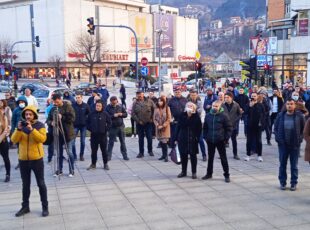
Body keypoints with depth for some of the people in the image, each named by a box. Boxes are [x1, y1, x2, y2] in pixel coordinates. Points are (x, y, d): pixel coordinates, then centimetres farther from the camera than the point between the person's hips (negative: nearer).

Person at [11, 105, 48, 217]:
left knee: (41, 183, 5)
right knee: (25, 184, 13)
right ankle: (25, 206, 24)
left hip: (37, 159, -3)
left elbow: (42, 138, -19)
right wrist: (18, 129, -19)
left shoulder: (40, 125, -5)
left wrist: (31, 129, -27)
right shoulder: (21, 125, 5)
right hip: (23, 159, 3)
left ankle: (45, 207, 14)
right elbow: (14, 140, -4)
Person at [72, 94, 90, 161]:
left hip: (83, 125, 1)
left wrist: (87, 121, -2)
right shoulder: (73, 105, -5)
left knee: (82, 142, 8)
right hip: (75, 125, -1)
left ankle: (81, 155, 20)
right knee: (72, 141, -6)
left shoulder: (85, 105, -2)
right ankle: (74, 156, 5)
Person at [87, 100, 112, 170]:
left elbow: (109, 123, 2)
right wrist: (90, 129, 3)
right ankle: (93, 164, 19)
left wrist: (106, 129, -4)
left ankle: (105, 164, 17)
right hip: (94, 135, 1)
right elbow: (88, 122, 11)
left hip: (103, 135, -1)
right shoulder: (92, 114, -1)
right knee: (94, 150, 9)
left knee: (104, 150, 7)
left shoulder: (105, 114, -4)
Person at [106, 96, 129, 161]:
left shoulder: (120, 106, 4)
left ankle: (125, 155, 17)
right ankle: (108, 156, 10)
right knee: (111, 142, 2)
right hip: (112, 127, -3)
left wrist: (121, 114, -11)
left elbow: (126, 114, 9)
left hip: (121, 126, 3)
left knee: (122, 141, 9)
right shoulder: (108, 108, -5)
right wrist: (113, 116, -22)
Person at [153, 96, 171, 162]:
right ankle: (163, 155, 18)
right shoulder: (156, 109, 6)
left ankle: (166, 156, -4)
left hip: (165, 128, -4)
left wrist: (163, 126, -12)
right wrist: (157, 125, -8)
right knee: (161, 142, 7)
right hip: (158, 128, 4)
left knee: (164, 142, -10)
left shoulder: (167, 108, -5)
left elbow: (169, 119, -7)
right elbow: (154, 118, 8)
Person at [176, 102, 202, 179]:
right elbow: (178, 127, 4)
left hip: (192, 140, -2)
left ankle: (194, 172, 17)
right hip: (182, 139, 2)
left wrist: (197, 138, -11)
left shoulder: (196, 117, -6)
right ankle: (183, 171, 24)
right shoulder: (182, 116, 0)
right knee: (183, 155, 10)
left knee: (193, 156, 6)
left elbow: (199, 128, -4)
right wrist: (177, 138, 2)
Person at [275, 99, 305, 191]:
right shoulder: (281, 115, 1)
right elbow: (276, 128, 8)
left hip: (295, 144, -1)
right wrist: (278, 138, -3)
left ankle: (294, 183, 19)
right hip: (283, 144, 1)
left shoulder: (299, 116, -3)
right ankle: (282, 182, 20)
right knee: (282, 164, 9)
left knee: (294, 165, 8)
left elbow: (304, 128, 4)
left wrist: (300, 138, -5)